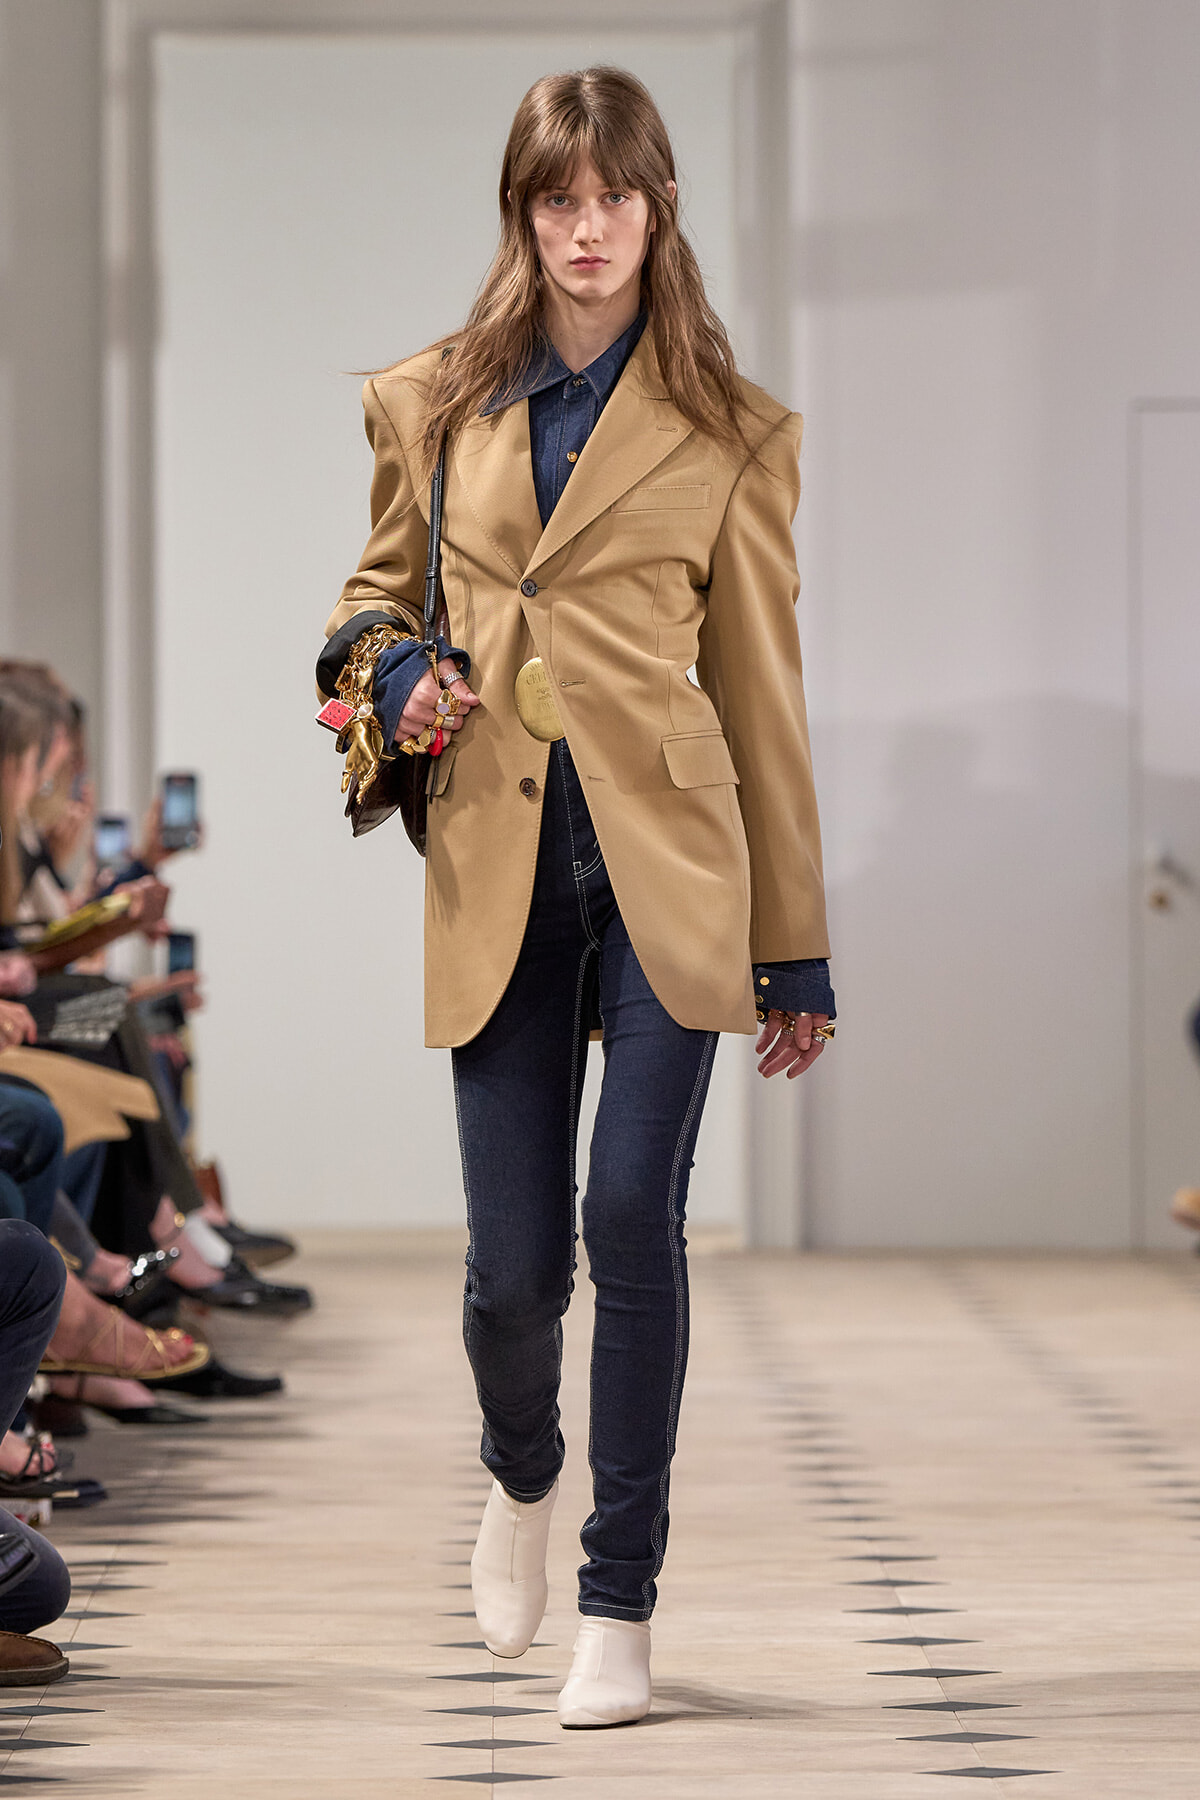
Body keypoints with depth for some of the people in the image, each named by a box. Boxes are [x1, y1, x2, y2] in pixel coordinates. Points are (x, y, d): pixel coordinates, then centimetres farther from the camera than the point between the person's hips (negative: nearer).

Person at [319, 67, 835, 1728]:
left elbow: (762, 691, 6)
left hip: (666, 853, -1)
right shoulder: (433, 403, 10)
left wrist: (797, 953, 7)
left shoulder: (734, 432, 4)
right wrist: (394, 671, -2)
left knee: (633, 1217, -12)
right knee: (514, 1261, 0)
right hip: (498, 859, 2)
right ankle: (521, 1476, 35)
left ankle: (620, 1605, 3)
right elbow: (378, 592, 24)